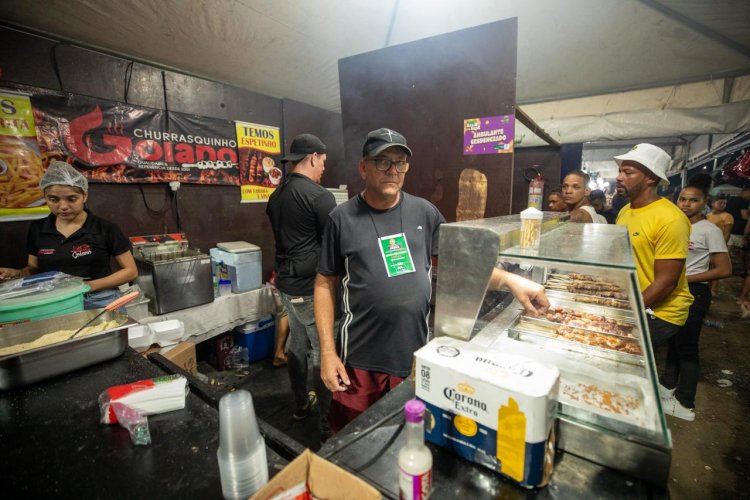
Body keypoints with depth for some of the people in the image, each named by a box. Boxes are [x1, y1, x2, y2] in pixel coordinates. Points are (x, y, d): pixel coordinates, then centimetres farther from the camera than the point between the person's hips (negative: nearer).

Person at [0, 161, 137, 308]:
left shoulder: (106, 229, -8)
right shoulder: (37, 229, 5)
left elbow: (131, 271, -6)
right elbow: (34, 268, 18)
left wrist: (91, 285, -15)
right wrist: (17, 273, -3)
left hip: (99, 302, -2)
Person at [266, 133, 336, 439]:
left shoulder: (276, 196, 10)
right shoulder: (320, 196, -16)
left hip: (286, 283, 9)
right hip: (312, 286, -9)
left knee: (297, 342, 20)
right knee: (324, 352, 1)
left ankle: (301, 404, 36)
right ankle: (328, 423, 13)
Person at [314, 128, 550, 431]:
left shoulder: (424, 212, 2)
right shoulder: (342, 218, -5)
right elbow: (325, 284, -2)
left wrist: (510, 280, -8)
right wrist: (327, 351, -5)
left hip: (417, 356, 2)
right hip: (361, 361, -1)